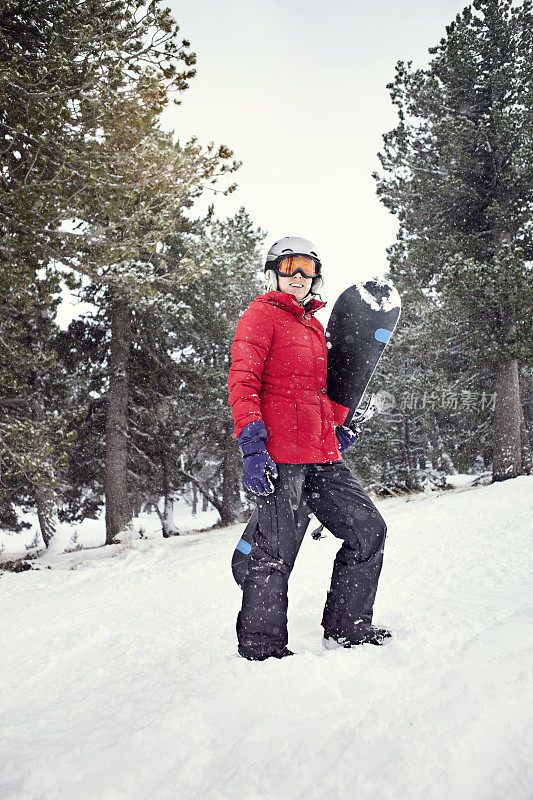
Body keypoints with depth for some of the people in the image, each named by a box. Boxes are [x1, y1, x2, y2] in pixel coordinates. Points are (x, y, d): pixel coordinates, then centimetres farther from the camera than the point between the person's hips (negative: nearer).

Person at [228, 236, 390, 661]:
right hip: (279, 453, -8)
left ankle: (347, 629, 21)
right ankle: (260, 646, 12)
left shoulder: (314, 325, 24)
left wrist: (338, 426, 24)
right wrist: (252, 446, -20)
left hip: (323, 454, 8)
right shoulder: (261, 315, 0)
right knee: (277, 550, -6)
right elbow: (242, 381, -11)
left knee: (369, 530, 7)